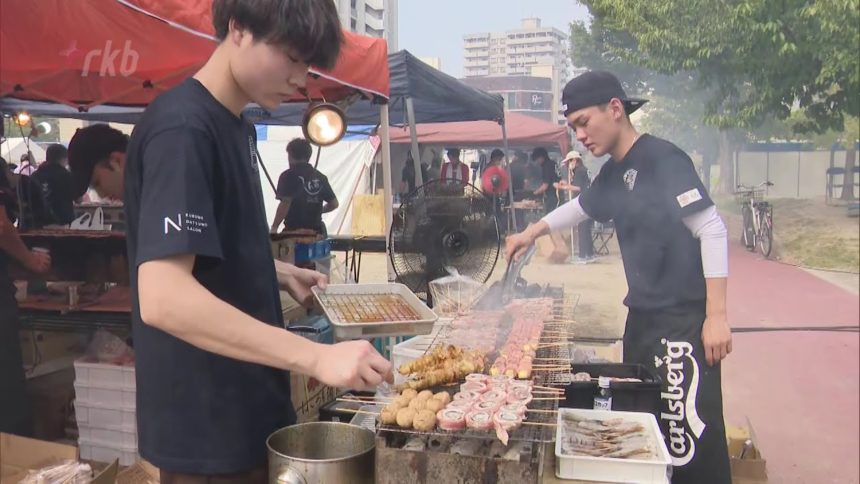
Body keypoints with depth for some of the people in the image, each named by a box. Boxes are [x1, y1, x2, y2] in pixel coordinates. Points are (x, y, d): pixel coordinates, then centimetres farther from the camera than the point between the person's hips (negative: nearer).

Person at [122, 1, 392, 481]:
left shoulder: (239, 128, 8)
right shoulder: (181, 128, -21)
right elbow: (162, 296, -31)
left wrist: (281, 274, 4)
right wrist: (316, 356, -34)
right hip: (206, 424, -9)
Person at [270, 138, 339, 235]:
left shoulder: (289, 176, -7)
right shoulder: (320, 177, 10)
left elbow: (285, 203, -19)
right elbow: (334, 204, 13)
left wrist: (274, 227, -12)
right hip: (316, 231, 5)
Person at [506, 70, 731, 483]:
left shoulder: (662, 159, -13)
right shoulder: (614, 173, 11)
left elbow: (712, 231, -16)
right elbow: (580, 206, 31)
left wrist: (716, 316, -19)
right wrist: (532, 233, 21)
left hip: (683, 321, -8)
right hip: (642, 317, 8)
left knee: (690, 440, -8)